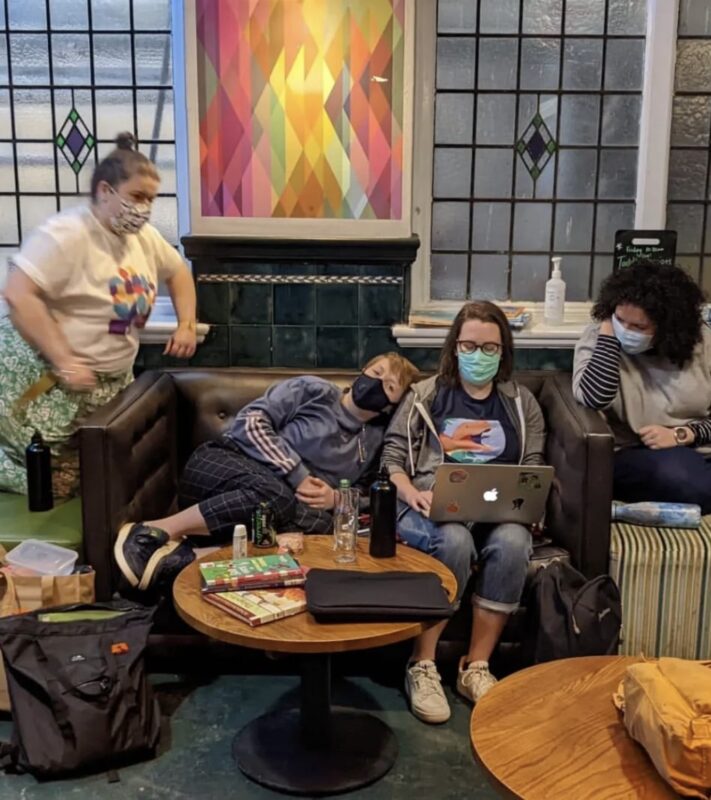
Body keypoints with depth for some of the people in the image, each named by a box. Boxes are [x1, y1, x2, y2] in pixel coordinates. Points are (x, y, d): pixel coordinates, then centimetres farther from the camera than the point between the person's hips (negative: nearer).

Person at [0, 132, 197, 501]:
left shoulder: (143, 237, 6)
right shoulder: (66, 234, -20)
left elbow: (178, 272, 24)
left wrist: (187, 326, 9)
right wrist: (65, 363, -29)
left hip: (108, 380, 8)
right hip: (43, 377, -8)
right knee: (54, 484, -9)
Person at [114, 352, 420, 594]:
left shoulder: (373, 440, 16)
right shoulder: (314, 389, 4)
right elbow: (251, 420, -5)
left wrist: (334, 497, -7)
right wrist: (296, 475, -14)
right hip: (222, 462, -3)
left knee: (320, 523, -32)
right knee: (276, 494, -39)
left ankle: (185, 555, -38)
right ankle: (153, 531, -27)